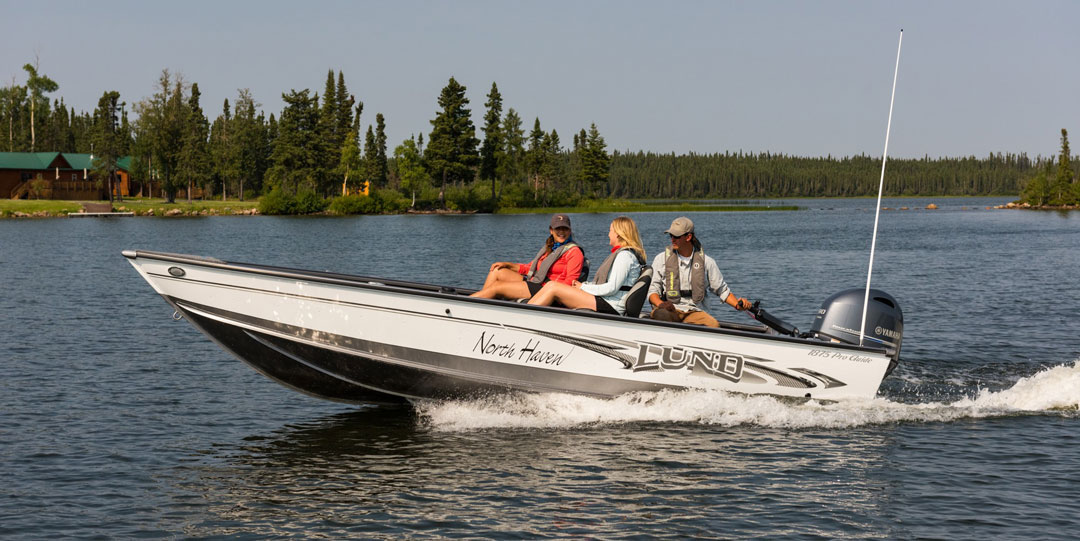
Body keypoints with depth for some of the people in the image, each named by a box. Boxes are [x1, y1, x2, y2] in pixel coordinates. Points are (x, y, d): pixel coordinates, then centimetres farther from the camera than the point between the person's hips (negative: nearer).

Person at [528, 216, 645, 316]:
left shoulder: (625, 255, -10)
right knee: (551, 284, 1)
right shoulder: (619, 253, 23)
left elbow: (612, 288, -18)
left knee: (554, 288, -14)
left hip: (611, 307, -10)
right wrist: (582, 285, 5)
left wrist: (583, 287, -7)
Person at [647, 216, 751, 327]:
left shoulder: (706, 261, 11)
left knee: (713, 325, -33)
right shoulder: (662, 259, 9)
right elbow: (653, 290, 7)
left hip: (694, 312, 1)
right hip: (669, 309, -1)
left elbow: (722, 289, 17)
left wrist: (737, 304, -1)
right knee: (662, 315, -39)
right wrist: (660, 304, -15)